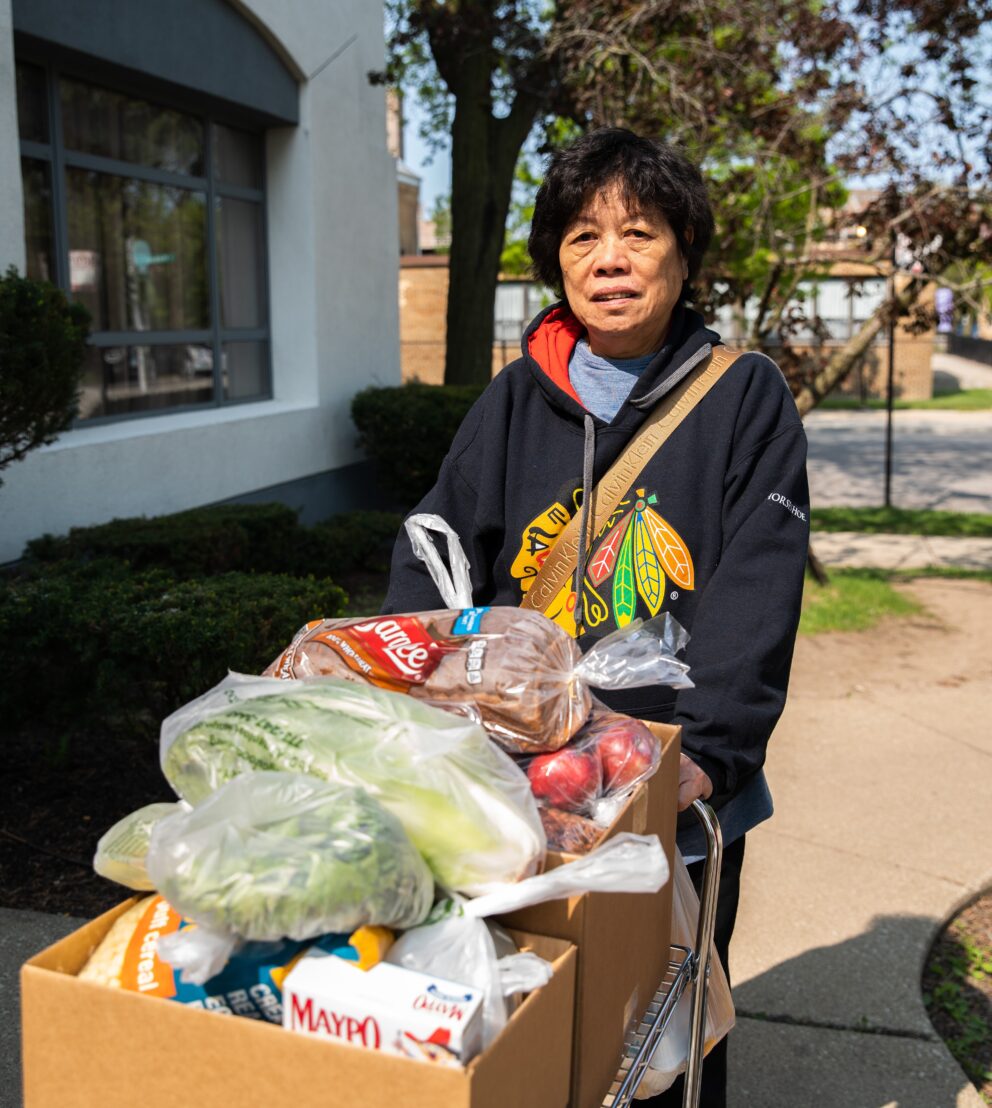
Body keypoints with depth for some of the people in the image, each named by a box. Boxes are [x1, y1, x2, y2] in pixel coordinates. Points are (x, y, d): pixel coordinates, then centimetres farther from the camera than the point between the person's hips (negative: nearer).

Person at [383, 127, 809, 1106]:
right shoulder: (517, 399, 3)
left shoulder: (745, 397, -5)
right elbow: (436, 556, -2)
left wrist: (704, 751, -25)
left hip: (683, 804, -2)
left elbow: (756, 591, -14)